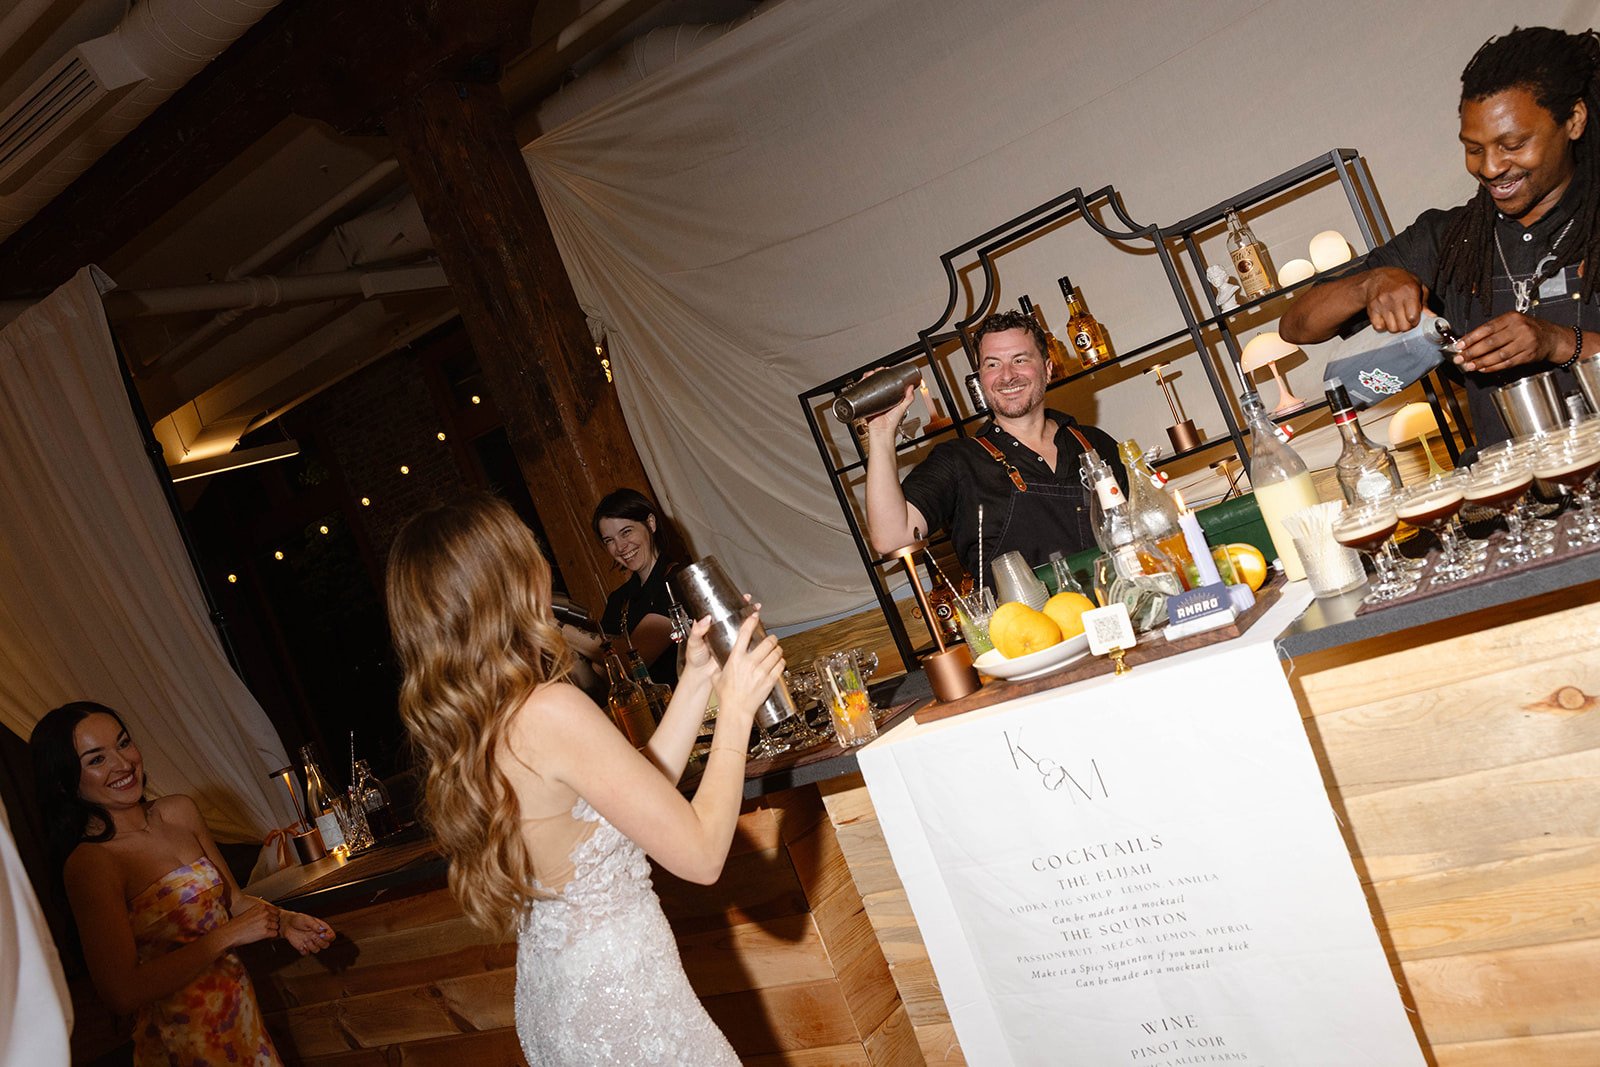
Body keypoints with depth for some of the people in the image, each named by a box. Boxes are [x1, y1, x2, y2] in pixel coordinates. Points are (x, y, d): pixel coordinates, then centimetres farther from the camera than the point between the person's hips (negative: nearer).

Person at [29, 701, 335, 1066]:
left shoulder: (180, 811, -1)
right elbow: (122, 992, -24)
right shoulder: (88, 863, -20)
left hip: (242, 1007, 6)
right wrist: (228, 936, -21)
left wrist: (282, 921, -8)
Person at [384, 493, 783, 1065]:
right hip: (622, 1002, -8)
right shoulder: (551, 712, -27)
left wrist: (696, 681, 6)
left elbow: (638, 794, 6)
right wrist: (736, 709, -12)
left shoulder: (457, 728, 0)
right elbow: (701, 853, -21)